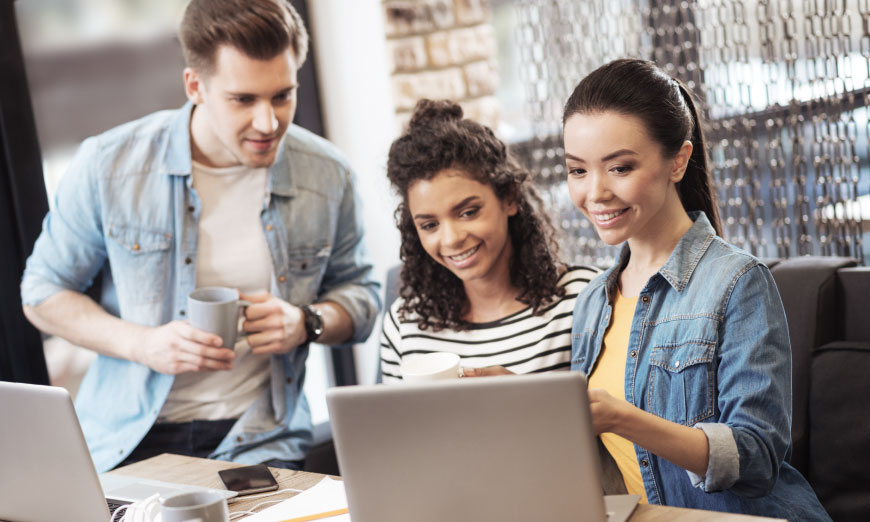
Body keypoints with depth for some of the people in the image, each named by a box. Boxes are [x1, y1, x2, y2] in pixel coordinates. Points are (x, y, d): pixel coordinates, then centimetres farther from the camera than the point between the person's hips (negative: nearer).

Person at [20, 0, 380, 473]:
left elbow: (358, 292, 15)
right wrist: (142, 343, -14)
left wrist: (308, 323, -9)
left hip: (258, 443, 1)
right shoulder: (108, 166, -6)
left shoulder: (327, 177, -1)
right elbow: (43, 292, 4)